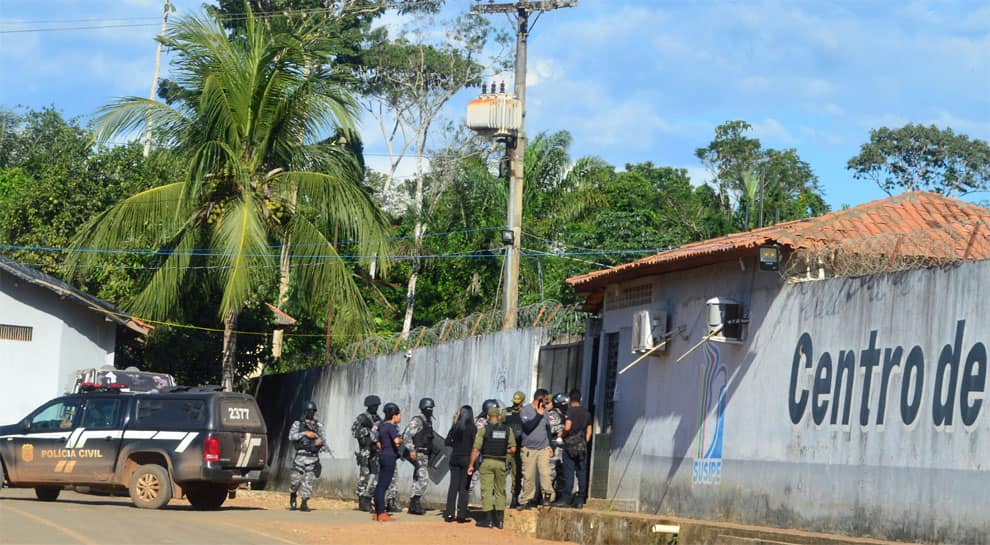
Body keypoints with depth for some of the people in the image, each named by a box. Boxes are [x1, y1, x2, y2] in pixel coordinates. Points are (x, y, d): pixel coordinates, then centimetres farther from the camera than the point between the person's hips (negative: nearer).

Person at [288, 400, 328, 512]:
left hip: (313, 458, 1)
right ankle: (293, 497, 25)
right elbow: (291, 436, -10)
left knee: (308, 481, -4)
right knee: (296, 479, -2)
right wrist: (305, 433, -20)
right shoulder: (297, 424, 5)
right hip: (300, 456, -1)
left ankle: (304, 503, -1)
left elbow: (324, 441, 14)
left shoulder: (318, 426, 13)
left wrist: (321, 442, -10)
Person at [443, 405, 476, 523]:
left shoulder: (455, 427, 1)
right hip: (467, 459, -3)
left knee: (453, 486, 8)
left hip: (455, 458, 3)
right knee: (464, 487, 1)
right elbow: (474, 445, -10)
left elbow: (447, 441, 3)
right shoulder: (473, 428, -8)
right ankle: (461, 514, -1)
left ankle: (449, 514, 5)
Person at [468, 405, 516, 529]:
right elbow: (513, 449, 0)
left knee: (487, 490, 1)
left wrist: (471, 465, 0)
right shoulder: (507, 430, 3)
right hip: (501, 463, 3)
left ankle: (488, 519, -2)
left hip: (487, 462, -3)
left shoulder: (484, 429, -5)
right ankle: (500, 520, 9)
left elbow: (476, 449, -7)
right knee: (500, 491, 12)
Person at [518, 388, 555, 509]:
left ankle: (548, 495, -4)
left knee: (545, 473, -12)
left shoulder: (544, 410, 11)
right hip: (529, 449, -3)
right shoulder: (525, 411, -4)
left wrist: (549, 445, 21)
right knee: (528, 476, -1)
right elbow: (527, 426, -18)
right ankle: (527, 500, 8)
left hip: (543, 449, 3)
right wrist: (538, 415, -21)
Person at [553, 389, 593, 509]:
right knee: (582, 473, 5)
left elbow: (567, 427, -19)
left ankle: (566, 499, -6)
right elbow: (589, 431, 13)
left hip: (570, 445, -5)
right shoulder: (587, 413, 11)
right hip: (582, 445, 5)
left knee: (569, 473, -5)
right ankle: (580, 500, 6)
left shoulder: (570, 411, -8)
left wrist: (562, 435, -1)